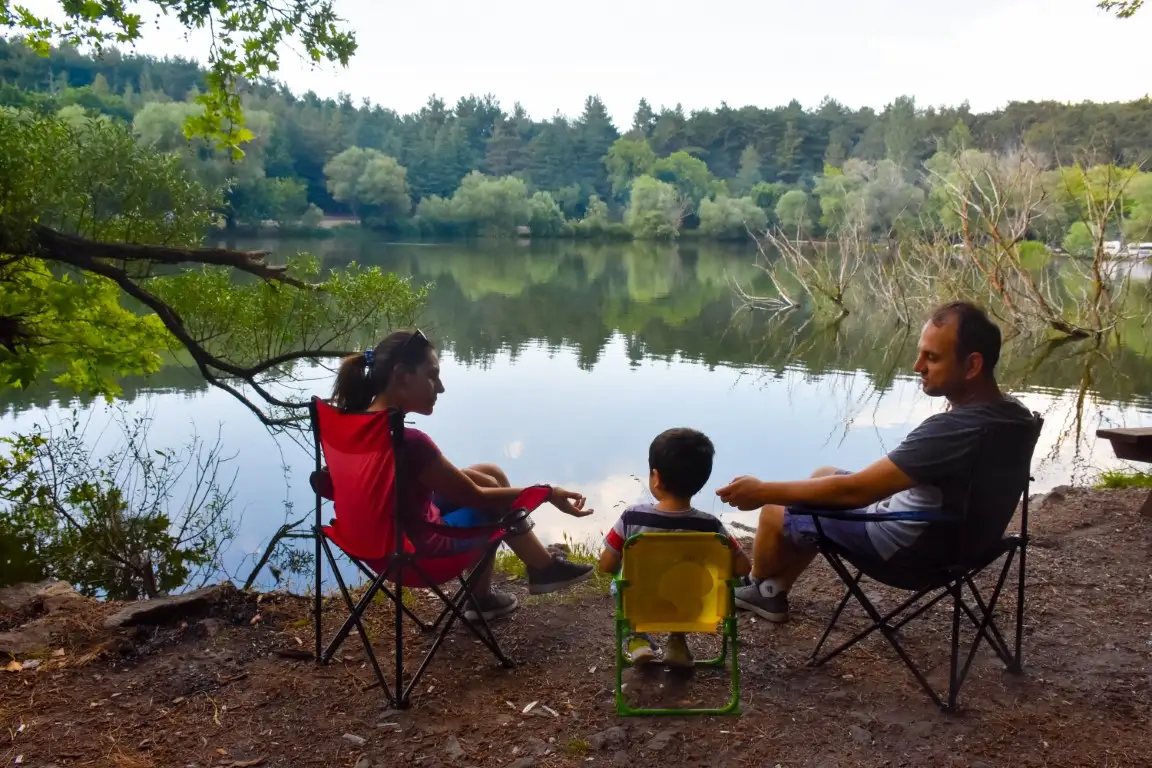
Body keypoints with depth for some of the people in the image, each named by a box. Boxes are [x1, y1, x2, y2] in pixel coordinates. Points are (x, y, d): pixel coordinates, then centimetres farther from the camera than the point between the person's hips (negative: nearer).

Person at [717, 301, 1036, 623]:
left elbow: (854, 490, -31)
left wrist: (763, 492, -23)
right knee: (825, 475, 23)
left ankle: (758, 586, 40)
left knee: (776, 511, 7)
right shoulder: (1015, 415, -7)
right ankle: (772, 592, 32)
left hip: (908, 546, -9)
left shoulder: (953, 430, -36)